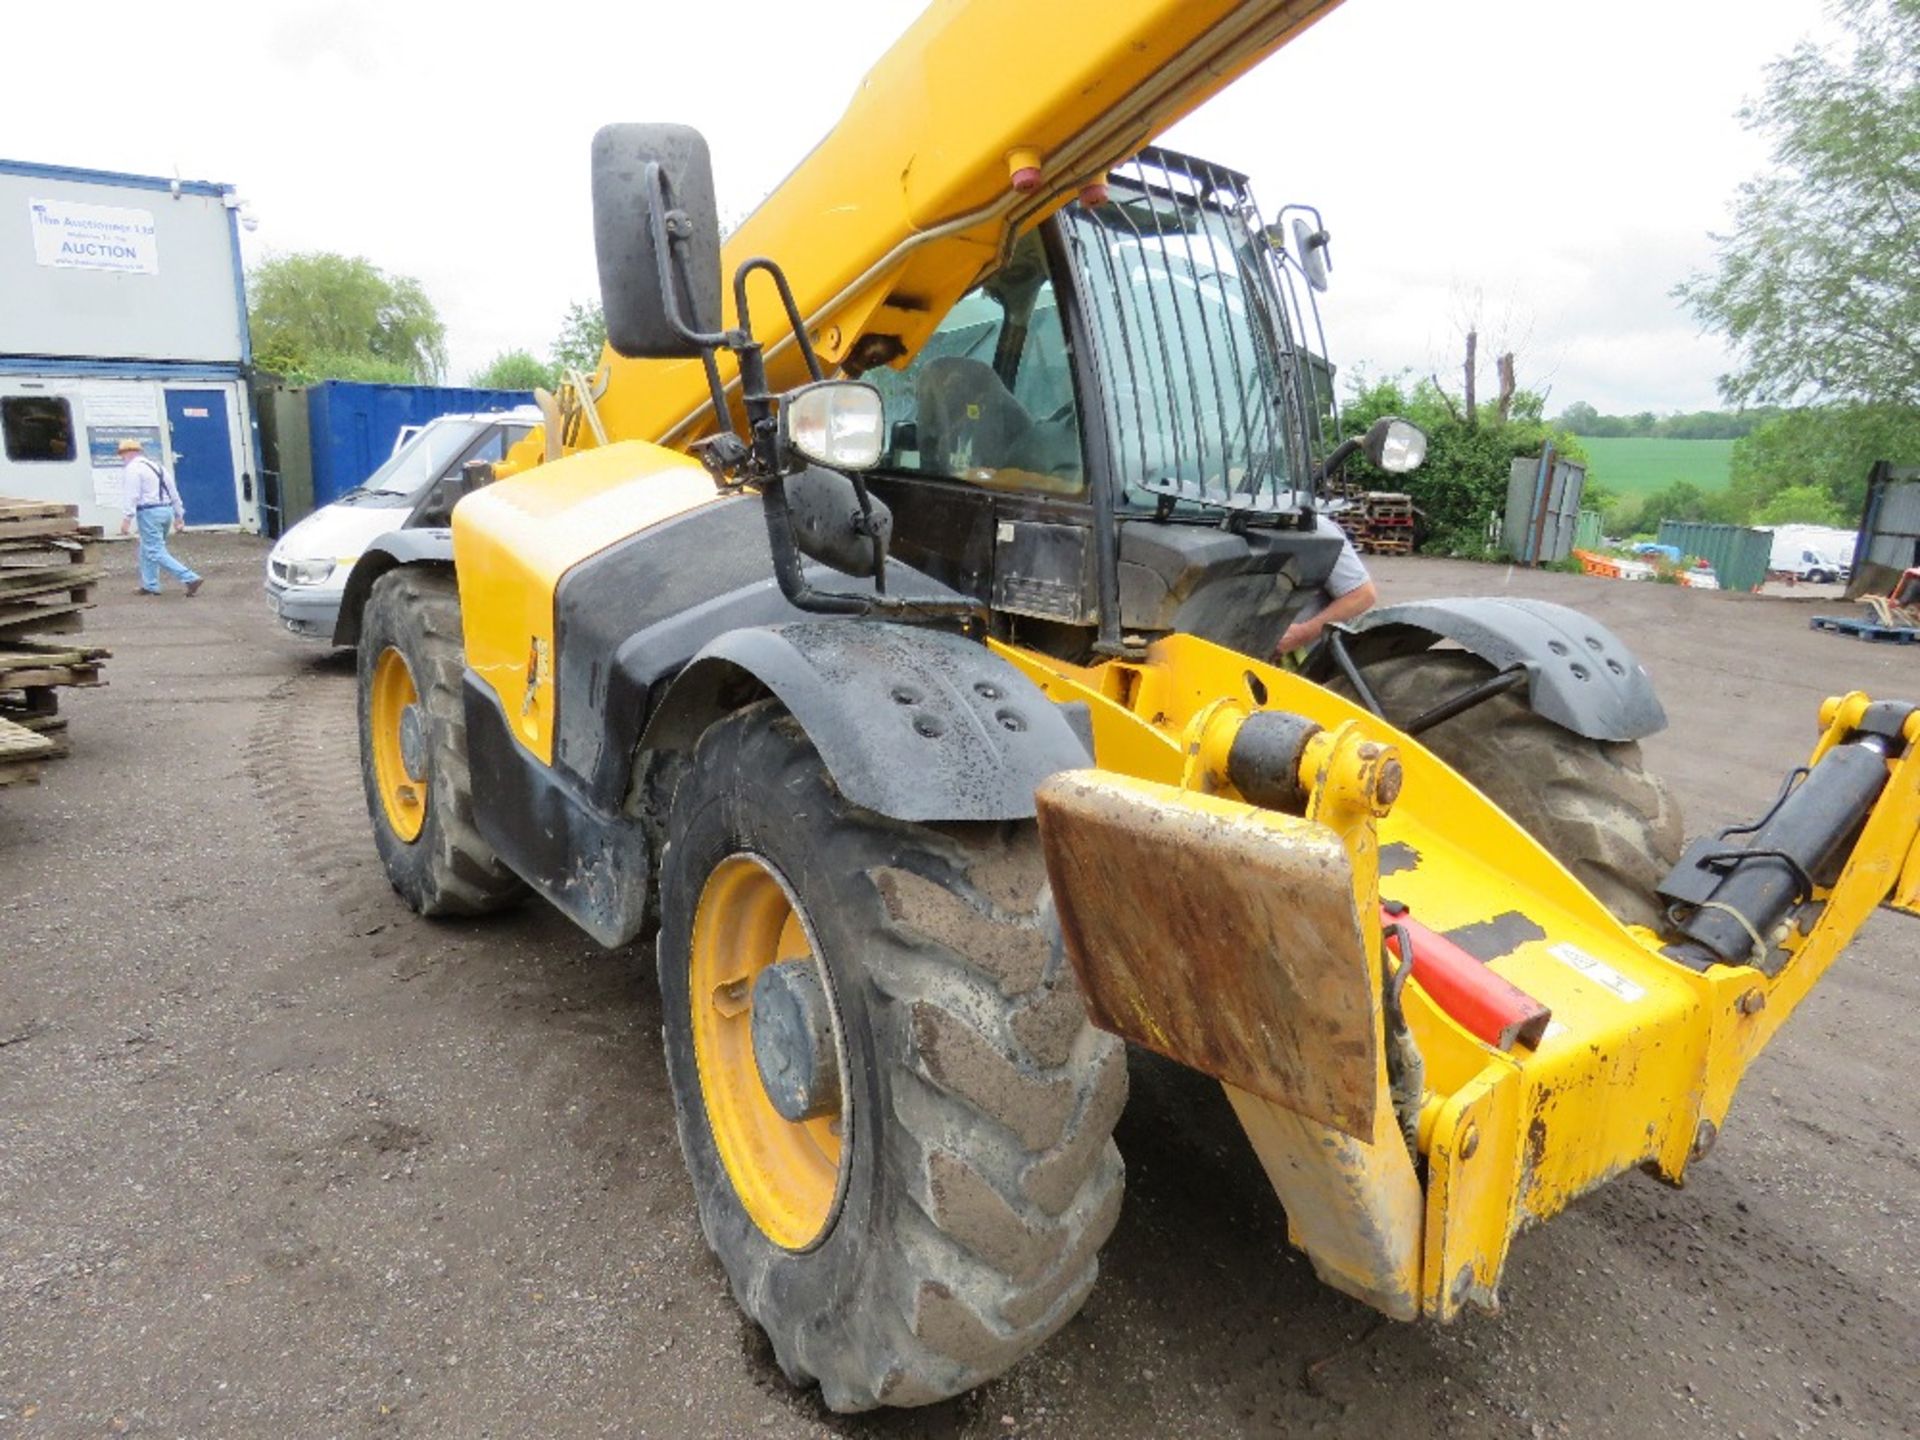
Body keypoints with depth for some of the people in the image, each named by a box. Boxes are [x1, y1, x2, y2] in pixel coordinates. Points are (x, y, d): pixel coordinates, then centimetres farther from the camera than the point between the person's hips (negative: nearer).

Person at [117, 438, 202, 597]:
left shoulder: (132, 468, -6)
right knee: (147, 549, 20)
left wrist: (127, 518, -20)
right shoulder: (156, 467, 19)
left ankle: (190, 578, -21)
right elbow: (174, 491, 19)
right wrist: (179, 515, 22)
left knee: (156, 553, -9)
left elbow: (132, 495, -17)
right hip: (166, 510, 9)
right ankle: (150, 585, 22)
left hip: (150, 512, -9)